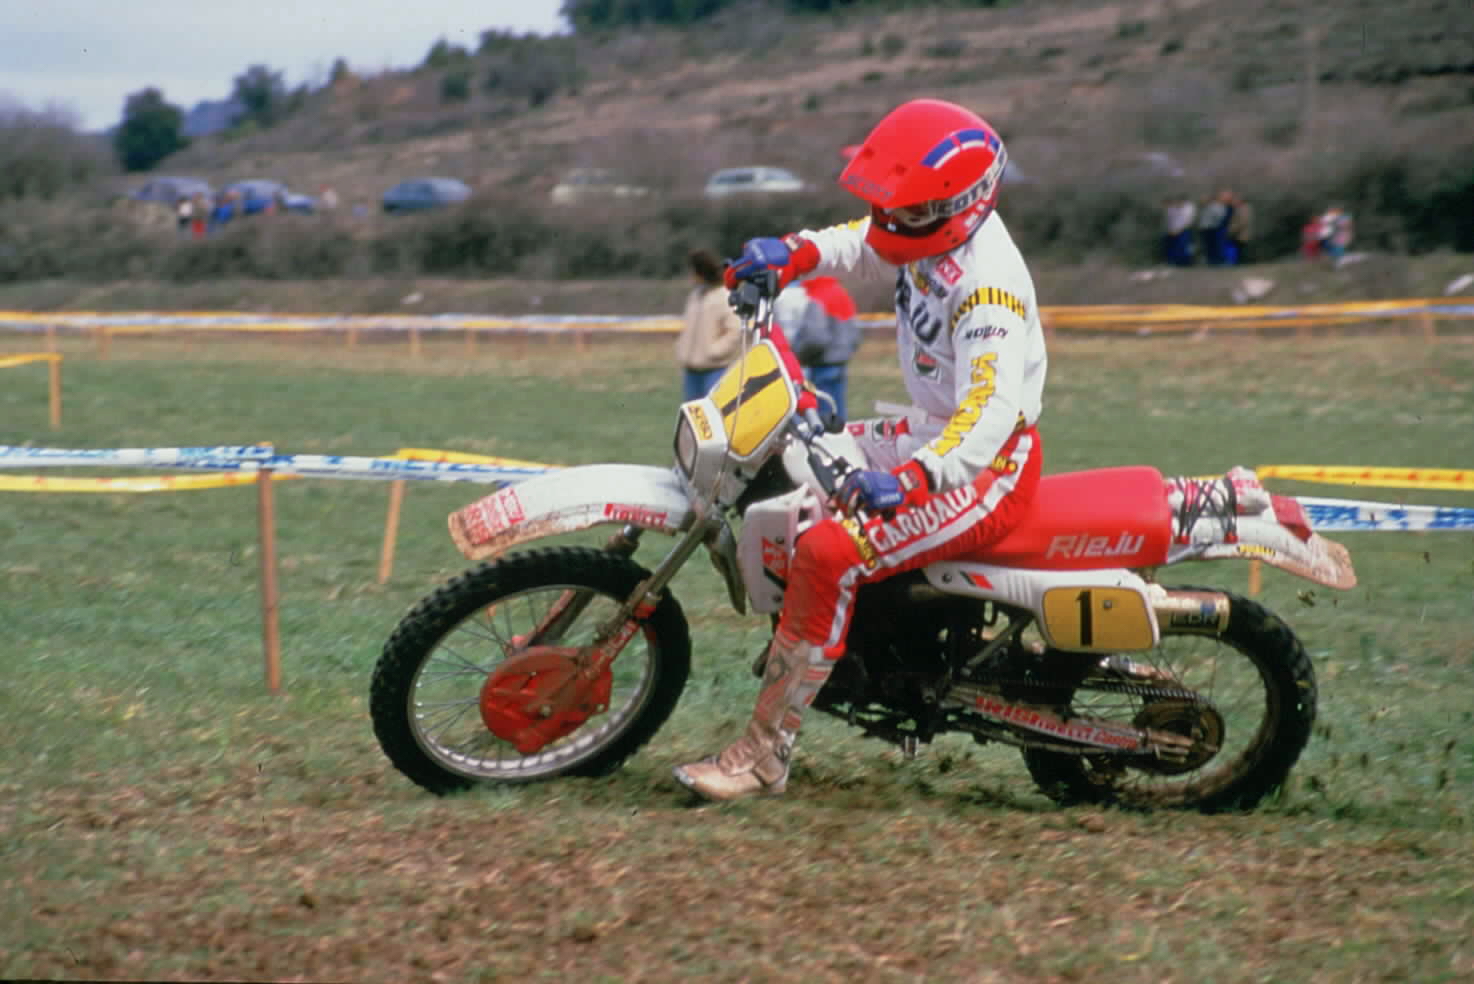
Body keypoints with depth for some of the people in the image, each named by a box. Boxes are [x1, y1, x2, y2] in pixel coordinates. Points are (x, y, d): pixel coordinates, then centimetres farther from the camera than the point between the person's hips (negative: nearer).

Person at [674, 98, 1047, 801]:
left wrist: (913, 478, -52)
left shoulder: (988, 286, -26)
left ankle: (764, 756, -21)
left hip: (989, 469, -11)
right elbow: (862, 243, 24)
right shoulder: (934, 234, 1)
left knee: (829, 554, -28)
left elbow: (990, 414, -38)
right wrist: (793, 254, 5)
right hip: (928, 434, 11)